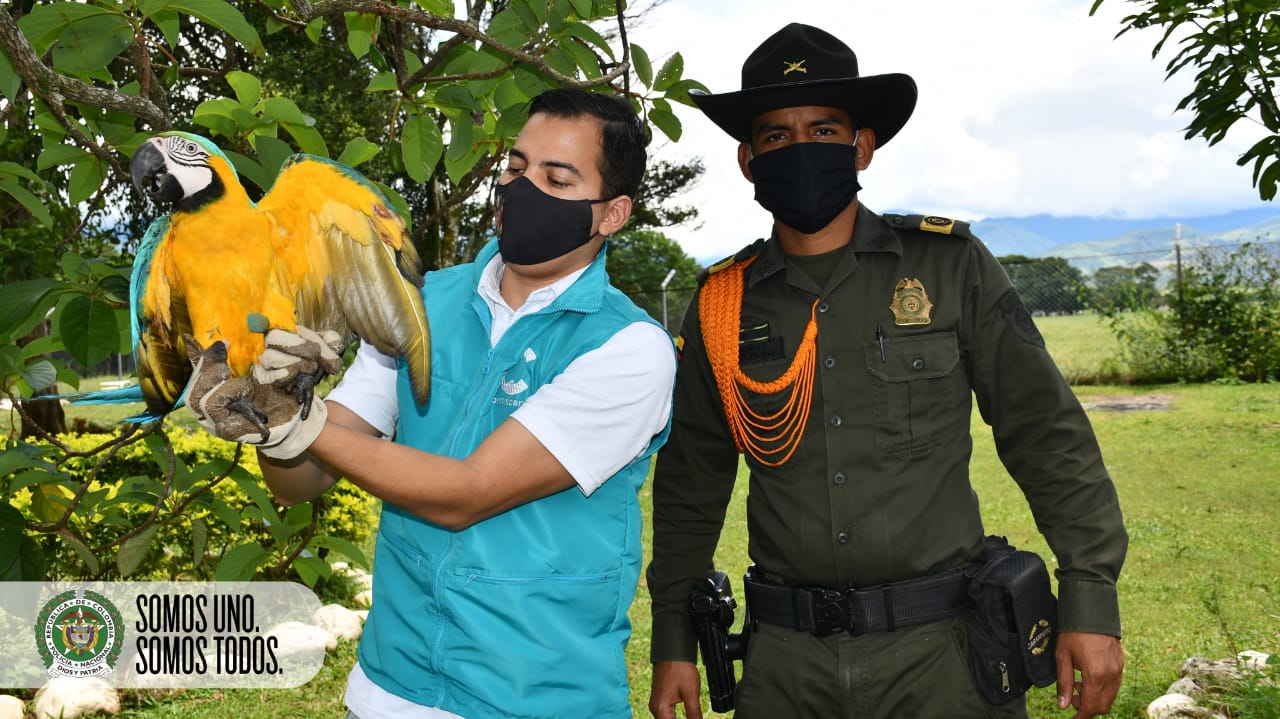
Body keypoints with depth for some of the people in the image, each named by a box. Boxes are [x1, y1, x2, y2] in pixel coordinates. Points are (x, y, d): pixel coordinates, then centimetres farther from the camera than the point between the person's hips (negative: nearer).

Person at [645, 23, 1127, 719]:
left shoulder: (951, 265, -3)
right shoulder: (720, 304, 3)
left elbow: (1047, 436, -1)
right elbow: (689, 487, 10)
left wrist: (1090, 598, -6)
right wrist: (673, 643, 10)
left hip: (940, 648, -1)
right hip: (786, 661, 2)